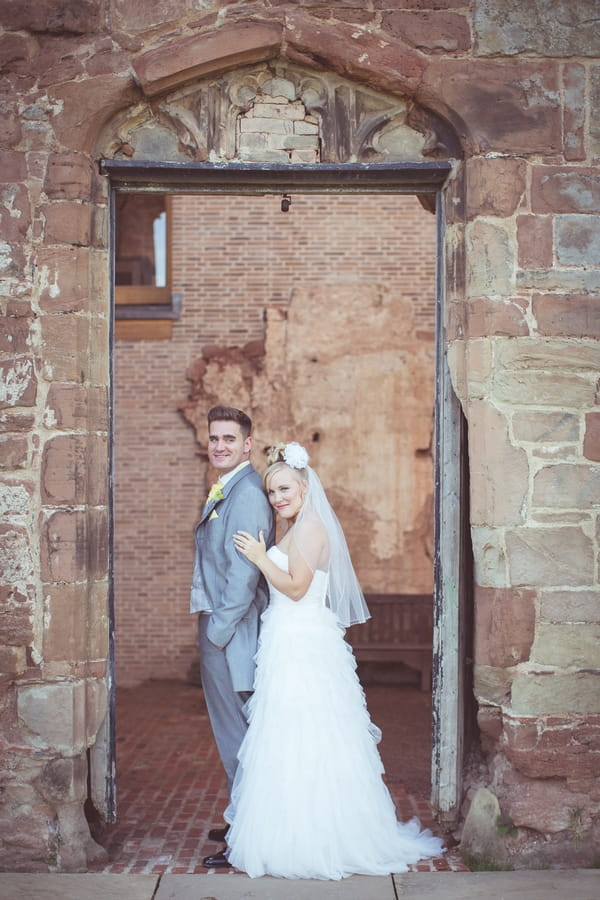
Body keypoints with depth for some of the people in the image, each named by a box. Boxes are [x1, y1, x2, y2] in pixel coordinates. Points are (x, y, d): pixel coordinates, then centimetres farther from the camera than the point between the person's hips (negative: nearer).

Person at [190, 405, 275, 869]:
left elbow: (245, 572, -22)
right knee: (233, 731, 18)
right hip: (218, 628, 10)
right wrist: (212, 627, 15)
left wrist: (220, 630, -19)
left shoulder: (247, 493, -17)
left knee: (238, 736, -3)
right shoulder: (225, 491, 15)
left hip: (232, 632, -10)